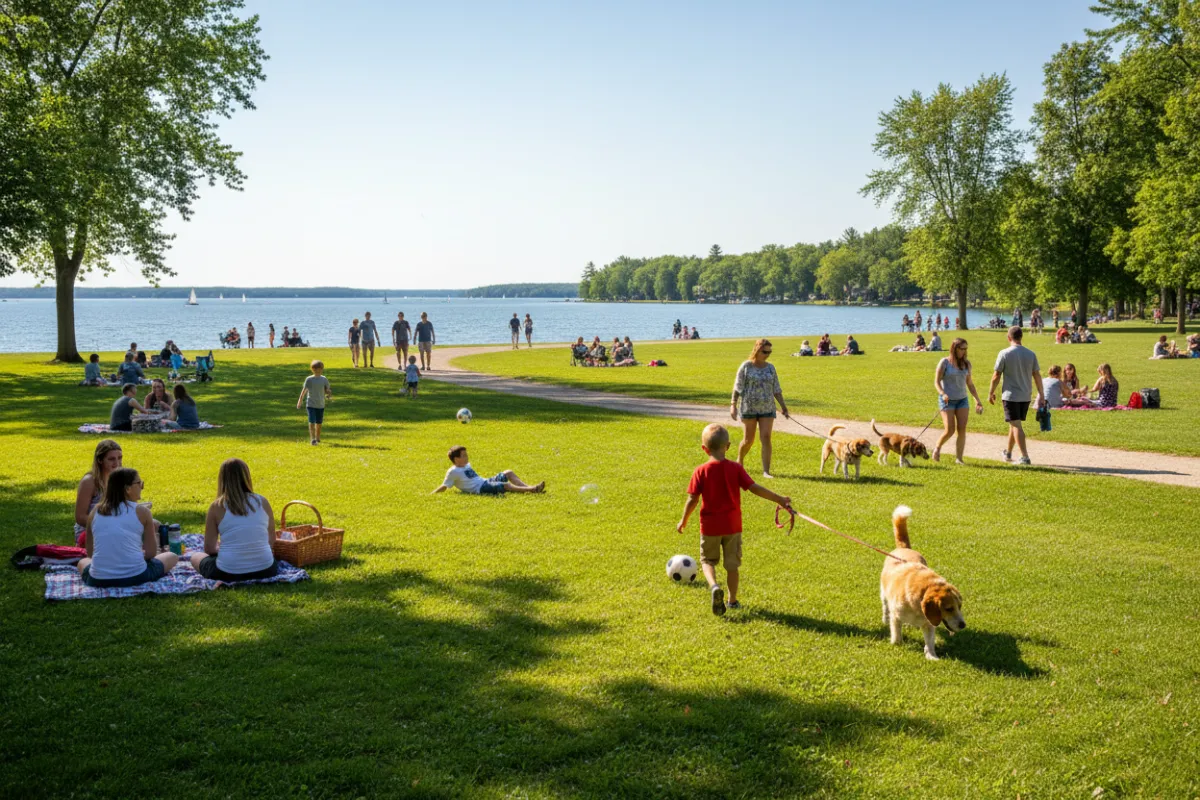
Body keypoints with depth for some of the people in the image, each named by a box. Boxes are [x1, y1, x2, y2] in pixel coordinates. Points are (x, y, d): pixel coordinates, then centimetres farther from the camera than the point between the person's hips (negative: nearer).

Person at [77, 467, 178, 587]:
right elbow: (151, 553, 0)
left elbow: (90, 552, 12)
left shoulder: (96, 511, 6)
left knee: (82, 562, 36)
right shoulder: (141, 511, -3)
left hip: (99, 580, 1)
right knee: (172, 557, 22)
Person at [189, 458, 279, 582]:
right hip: (264, 571, 3)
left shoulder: (217, 506, -5)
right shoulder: (262, 502, 1)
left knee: (195, 557, 27)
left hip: (228, 574, -3)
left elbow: (209, 548, 2)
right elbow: (271, 542, 10)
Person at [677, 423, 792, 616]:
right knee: (732, 563, 15)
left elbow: (692, 499, -10)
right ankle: (732, 600, 22)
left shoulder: (701, 471, -10)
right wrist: (779, 499, -3)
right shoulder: (736, 468, -7)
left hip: (710, 526, -1)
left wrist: (684, 521, 4)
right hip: (732, 525, 1)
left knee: (708, 560, 16)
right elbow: (754, 488, -11)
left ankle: (714, 586, -12)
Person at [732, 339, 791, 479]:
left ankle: (766, 471, -9)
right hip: (749, 408, -3)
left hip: (767, 408, 3)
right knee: (749, 440, 5)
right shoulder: (746, 366, -3)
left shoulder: (770, 368, 8)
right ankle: (739, 461, 34)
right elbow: (738, 387, -4)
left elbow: (776, 389, 11)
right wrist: (733, 405, -11)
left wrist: (783, 406, 8)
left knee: (766, 438, -9)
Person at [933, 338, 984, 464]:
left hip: (962, 400, 4)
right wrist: (943, 394, -26)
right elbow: (936, 382, -8)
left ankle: (959, 458, -1)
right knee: (950, 430, -10)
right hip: (947, 401, -4)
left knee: (962, 429, -7)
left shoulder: (966, 363, 6)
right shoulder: (944, 362, -6)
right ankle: (937, 447, 19)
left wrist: (977, 400, 11)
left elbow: (969, 383, 14)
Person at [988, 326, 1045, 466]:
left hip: (1011, 395, -5)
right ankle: (1008, 453, 31)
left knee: (1016, 425, -3)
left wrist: (991, 392, 3)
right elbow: (1037, 375, 3)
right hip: (1026, 396, 5)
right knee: (1014, 424, 18)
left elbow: (996, 376, -8)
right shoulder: (1031, 354, 1)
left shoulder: (1005, 353, -10)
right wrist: (1041, 395, 9)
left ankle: (1025, 457, -9)